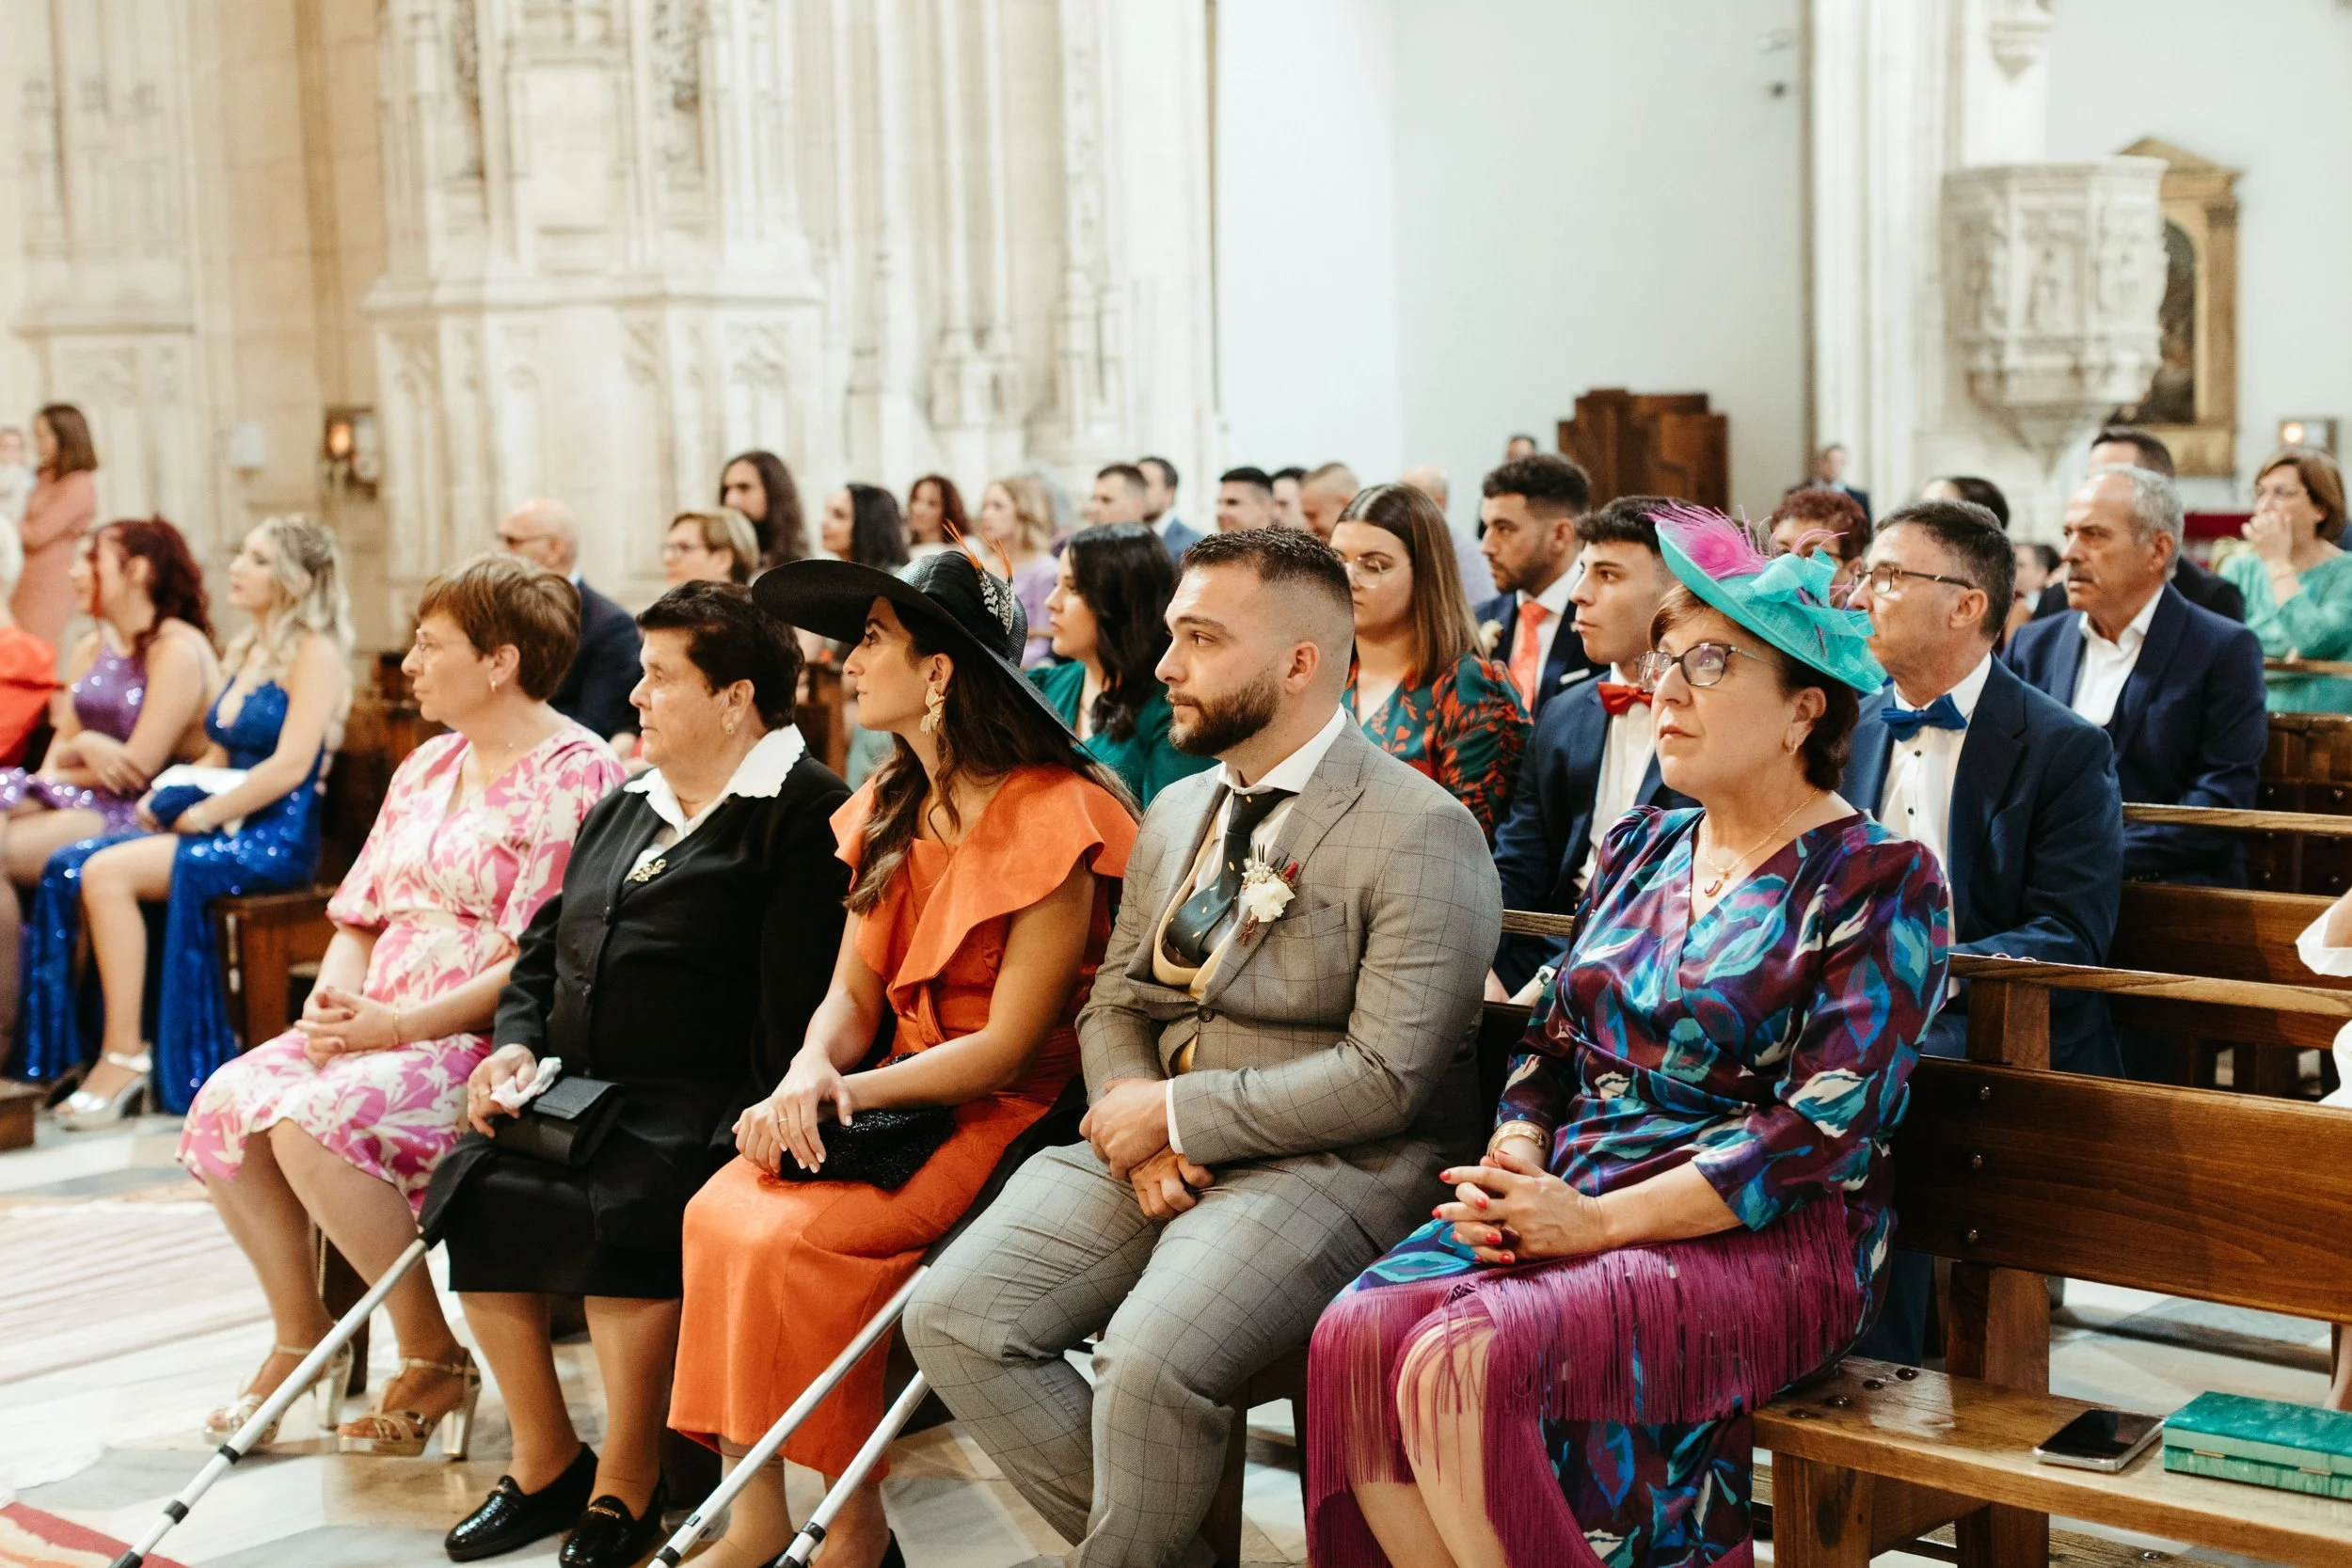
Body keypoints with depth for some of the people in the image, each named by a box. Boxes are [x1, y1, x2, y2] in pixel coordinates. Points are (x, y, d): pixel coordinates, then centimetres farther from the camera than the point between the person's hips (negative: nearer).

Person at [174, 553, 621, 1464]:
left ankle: (436, 1361, -11)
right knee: (227, 1102, -11)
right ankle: (301, 1339, 7)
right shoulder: (428, 767, 18)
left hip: (491, 1042, -8)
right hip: (379, 1028, 8)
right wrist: (334, 997, -2)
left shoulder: (573, 776, -11)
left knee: (315, 1119, -28)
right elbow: (362, 916, 20)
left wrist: (400, 1026, -21)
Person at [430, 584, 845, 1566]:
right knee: (469, 1188, -16)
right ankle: (544, 1464, 1)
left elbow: (799, 998, -15)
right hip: (581, 1097, 8)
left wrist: (762, 1121, -22)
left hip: (703, 1109, -8)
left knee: (611, 1210, -32)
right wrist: (516, 1044, 7)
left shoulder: (806, 813, -6)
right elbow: (544, 950, 25)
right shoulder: (621, 812, 22)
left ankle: (626, 1486, -11)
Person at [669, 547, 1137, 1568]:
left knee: (793, 1238, -24)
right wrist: (810, 1074, -14)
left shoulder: (1049, 818, -16)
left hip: (1011, 1114, -7)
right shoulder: (890, 810, 11)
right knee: (721, 1209, -15)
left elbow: (1009, 1046, -17)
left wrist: (844, 1092, -18)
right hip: (902, 1096, 7)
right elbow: (852, 992, 8)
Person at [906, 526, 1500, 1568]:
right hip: (1156, 1141, 7)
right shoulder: (1177, 812, 15)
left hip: (1327, 1169, -7)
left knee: (1150, 1361, -31)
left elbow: (1386, 1076, -16)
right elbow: (1114, 1002, 16)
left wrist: (1178, 1114, -13)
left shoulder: (1422, 835, -10)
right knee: (952, 1318, -11)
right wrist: (1136, 1132, -5)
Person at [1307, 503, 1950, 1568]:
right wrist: (1510, 1169, -5)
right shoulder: (1638, 850, 17)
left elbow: (1823, 1131, -14)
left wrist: (1598, 1221, -18)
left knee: (1467, 1358, -31)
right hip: (1571, 1199, 6)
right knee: (1359, 1334, -22)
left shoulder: (1882, 883, -5)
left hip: (1763, 1239, -6)